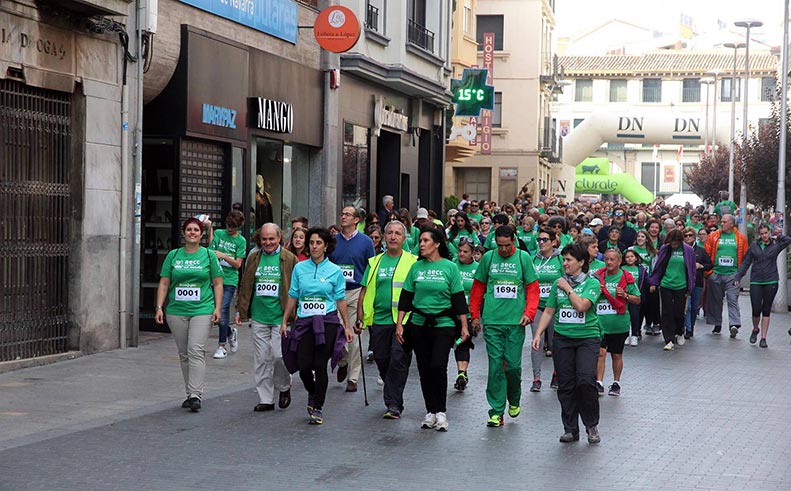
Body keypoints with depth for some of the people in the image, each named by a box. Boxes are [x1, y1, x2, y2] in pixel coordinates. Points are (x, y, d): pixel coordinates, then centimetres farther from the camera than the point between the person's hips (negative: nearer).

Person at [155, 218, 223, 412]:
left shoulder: (208, 255, 4)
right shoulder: (173, 255, 8)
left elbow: (217, 283, 6)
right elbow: (164, 283, 9)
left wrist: (217, 308, -3)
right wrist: (159, 307, 0)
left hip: (202, 310, -3)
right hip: (176, 311, 3)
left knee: (196, 351, -14)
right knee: (183, 353, 8)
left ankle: (195, 395, -17)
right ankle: (190, 394, 18)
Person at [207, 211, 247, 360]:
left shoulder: (241, 241, 2)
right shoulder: (218, 233, 9)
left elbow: (238, 264, -1)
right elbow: (211, 250, -4)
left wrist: (224, 256, -15)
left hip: (229, 280, -3)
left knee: (223, 310, -10)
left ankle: (222, 345, -2)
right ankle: (231, 332, 30)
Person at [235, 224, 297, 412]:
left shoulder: (289, 259, 0)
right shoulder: (253, 259, 11)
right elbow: (245, 286, 16)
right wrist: (241, 310, 11)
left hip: (281, 317, -4)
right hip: (258, 317, 4)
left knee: (279, 355, -10)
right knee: (261, 359, 4)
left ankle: (284, 387, 18)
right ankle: (266, 399, 12)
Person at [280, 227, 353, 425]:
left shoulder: (335, 271, 2)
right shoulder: (299, 268, 7)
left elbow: (341, 300, 5)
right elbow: (293, 296, 12)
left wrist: (347, 326, 3)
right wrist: (284, 321, 10)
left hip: (327, 322, -2)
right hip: (304, 322, 2)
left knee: (320, 366, -5)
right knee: (303, 366, -4)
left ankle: (317, 408, 8)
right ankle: (312, 393, 28)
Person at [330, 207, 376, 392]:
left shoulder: (365, 241, 2)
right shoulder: (333, 241, 8)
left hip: (357, 292, -2)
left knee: (354, 336, -2)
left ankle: (353, 378, 6)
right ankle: (343, 361, 26)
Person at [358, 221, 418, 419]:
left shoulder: (412, 262, 3)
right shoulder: (375, 262, 13)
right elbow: (365, 290, 14)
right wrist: (360, 317, 7)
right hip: (379, 320, 4)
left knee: (398, 361, -11)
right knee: (382, 361, 8)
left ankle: (393, 404, -7)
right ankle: (394, 399, 26)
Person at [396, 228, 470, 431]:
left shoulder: (449, 267, -1)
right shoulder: (416, 267, 6)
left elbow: (459, 299, 0)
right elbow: (406, 297, 9)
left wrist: (464, 326, -3)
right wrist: (399, 323, 4)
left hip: (443, 324, -3)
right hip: (419, 324, 3)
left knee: (438, 366, -15)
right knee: (424, 369, 5)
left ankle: (441, 412, -2)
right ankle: (430, 411, 15)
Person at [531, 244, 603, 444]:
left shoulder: (592, 283, -3)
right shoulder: (558, 283, 10)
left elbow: (581, 306, -19)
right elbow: (549, 311, 13)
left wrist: (568, 288, -7)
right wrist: (538, 334, 4)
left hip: (587, 338, -4)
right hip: (562, 338, 4)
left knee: (586, 380, -18)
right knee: (565, 384, 3)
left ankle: (592, 425, 1)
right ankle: (570, 429, 12)